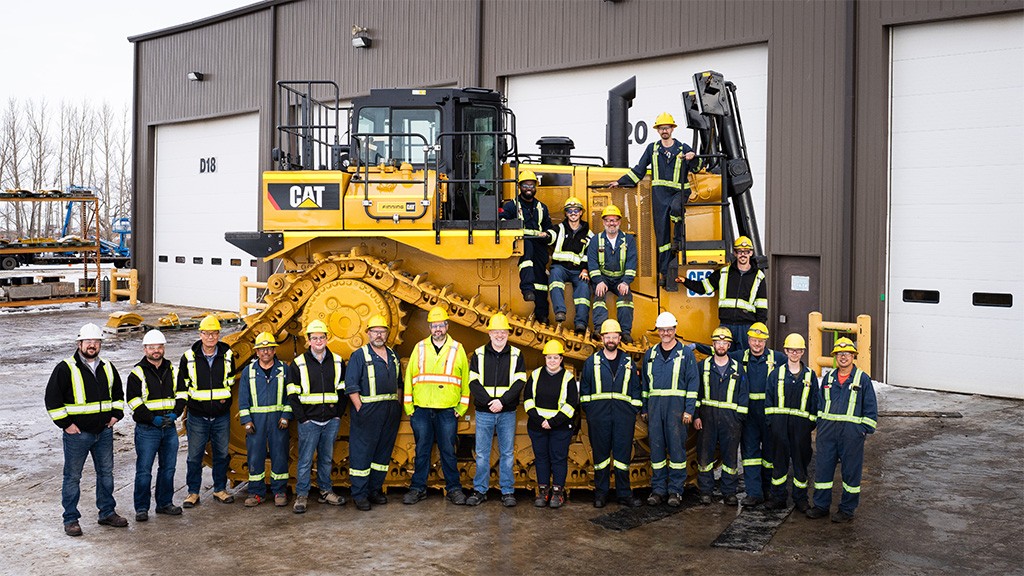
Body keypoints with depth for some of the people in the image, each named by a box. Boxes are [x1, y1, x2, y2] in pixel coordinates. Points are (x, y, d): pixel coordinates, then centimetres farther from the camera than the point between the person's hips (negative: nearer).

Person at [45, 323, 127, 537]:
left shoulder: (107, 368, 9)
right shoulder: (65, 369, -9)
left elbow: (118, 393, 24)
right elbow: (52, 399, -9)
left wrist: (116, 413, 11)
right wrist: (65, 423, -12)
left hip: (104, 432, 5)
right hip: (77, 433, -5)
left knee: (106, 473, 13)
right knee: (72, 477, 2)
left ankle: (107, 513, 25)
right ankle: (71, 519, 11)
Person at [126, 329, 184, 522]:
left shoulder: (172, 370, 10)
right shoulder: (138, 373, -4)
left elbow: (181, 394, 10)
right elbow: (134, 401, -9)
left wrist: (175, 413, -7)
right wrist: (153, 419, -17)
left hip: (170, 427, 5)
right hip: (146, 429, -4)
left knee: (168, 468, 11)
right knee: (144, 470, -2)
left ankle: (164, 503, 22)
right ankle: (141, 508, 6)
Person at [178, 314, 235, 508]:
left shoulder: (227, 355, 1)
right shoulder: (189, 357, -3)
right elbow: (182, 383, 8)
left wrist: (226, 397, 8)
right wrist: (188, 402, 3)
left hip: (221, 416, 1)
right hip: (197, 416, -1)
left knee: (221, 454, 9)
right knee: (195, 456, 4)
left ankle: (220, 489, 22)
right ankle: (193, 492, 14)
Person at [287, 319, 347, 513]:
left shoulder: (337, 362, 7)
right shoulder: (299, 364, -1)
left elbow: (343, 390, 12)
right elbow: (292, 394, 0)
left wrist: (339, 413, 5)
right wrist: (301, 418, -6)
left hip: (331, 421, 3)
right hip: (309, 421, -3)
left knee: (327, 458, 11)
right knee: (305, 459, -2)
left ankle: (326, 491, 22)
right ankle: (301, 495, 6)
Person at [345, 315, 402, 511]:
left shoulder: (393, 356, 14)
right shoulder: (359, 355, -4)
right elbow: (351, 386, -8)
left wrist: (397, 405, 12)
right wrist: (360, 409, -14)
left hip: (391, 412, 6)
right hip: (367, 411, -6)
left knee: (384, 452, 10)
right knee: (362, 453, -4)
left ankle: (375, 490, 20)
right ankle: (360, 495, 1)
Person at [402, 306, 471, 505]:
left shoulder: (457, 349, 6)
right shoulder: (419, 348, 8)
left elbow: (466, 380, 7)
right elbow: (409, 377, 9)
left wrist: (462, 408, 2)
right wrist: (408, 407, 3)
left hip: (448, 411, -1)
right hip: (421, 409, 1)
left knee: (448, 451, 3)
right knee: (421, 451, 7)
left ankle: (454, 488, 13)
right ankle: (418, 488, 16)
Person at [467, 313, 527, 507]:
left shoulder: (516, 355, 5)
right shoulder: (479, 354, 5)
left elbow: (519, 382, -3)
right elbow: (473, 383, -1)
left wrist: (502, 401, -16)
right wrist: (489, 401, -14)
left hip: (507, 413, 0)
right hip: (483, 412, 0)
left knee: (507, 454, 4)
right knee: (482, 454, 4)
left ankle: (507, 492, 12)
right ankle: (480, 490, 13)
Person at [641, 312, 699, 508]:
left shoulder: (686, 353, 3)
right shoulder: (650, 354, 14)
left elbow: (692, 383, -1)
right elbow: (644, 383, 19)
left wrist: (689, 410, -7)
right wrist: (643, 408, 13)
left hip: (677, 405, -3)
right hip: (654, 404, 4)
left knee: (677, 446, -3)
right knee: (656, 446, 4)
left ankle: (675, 490, 4)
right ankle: (658, 489, 11)